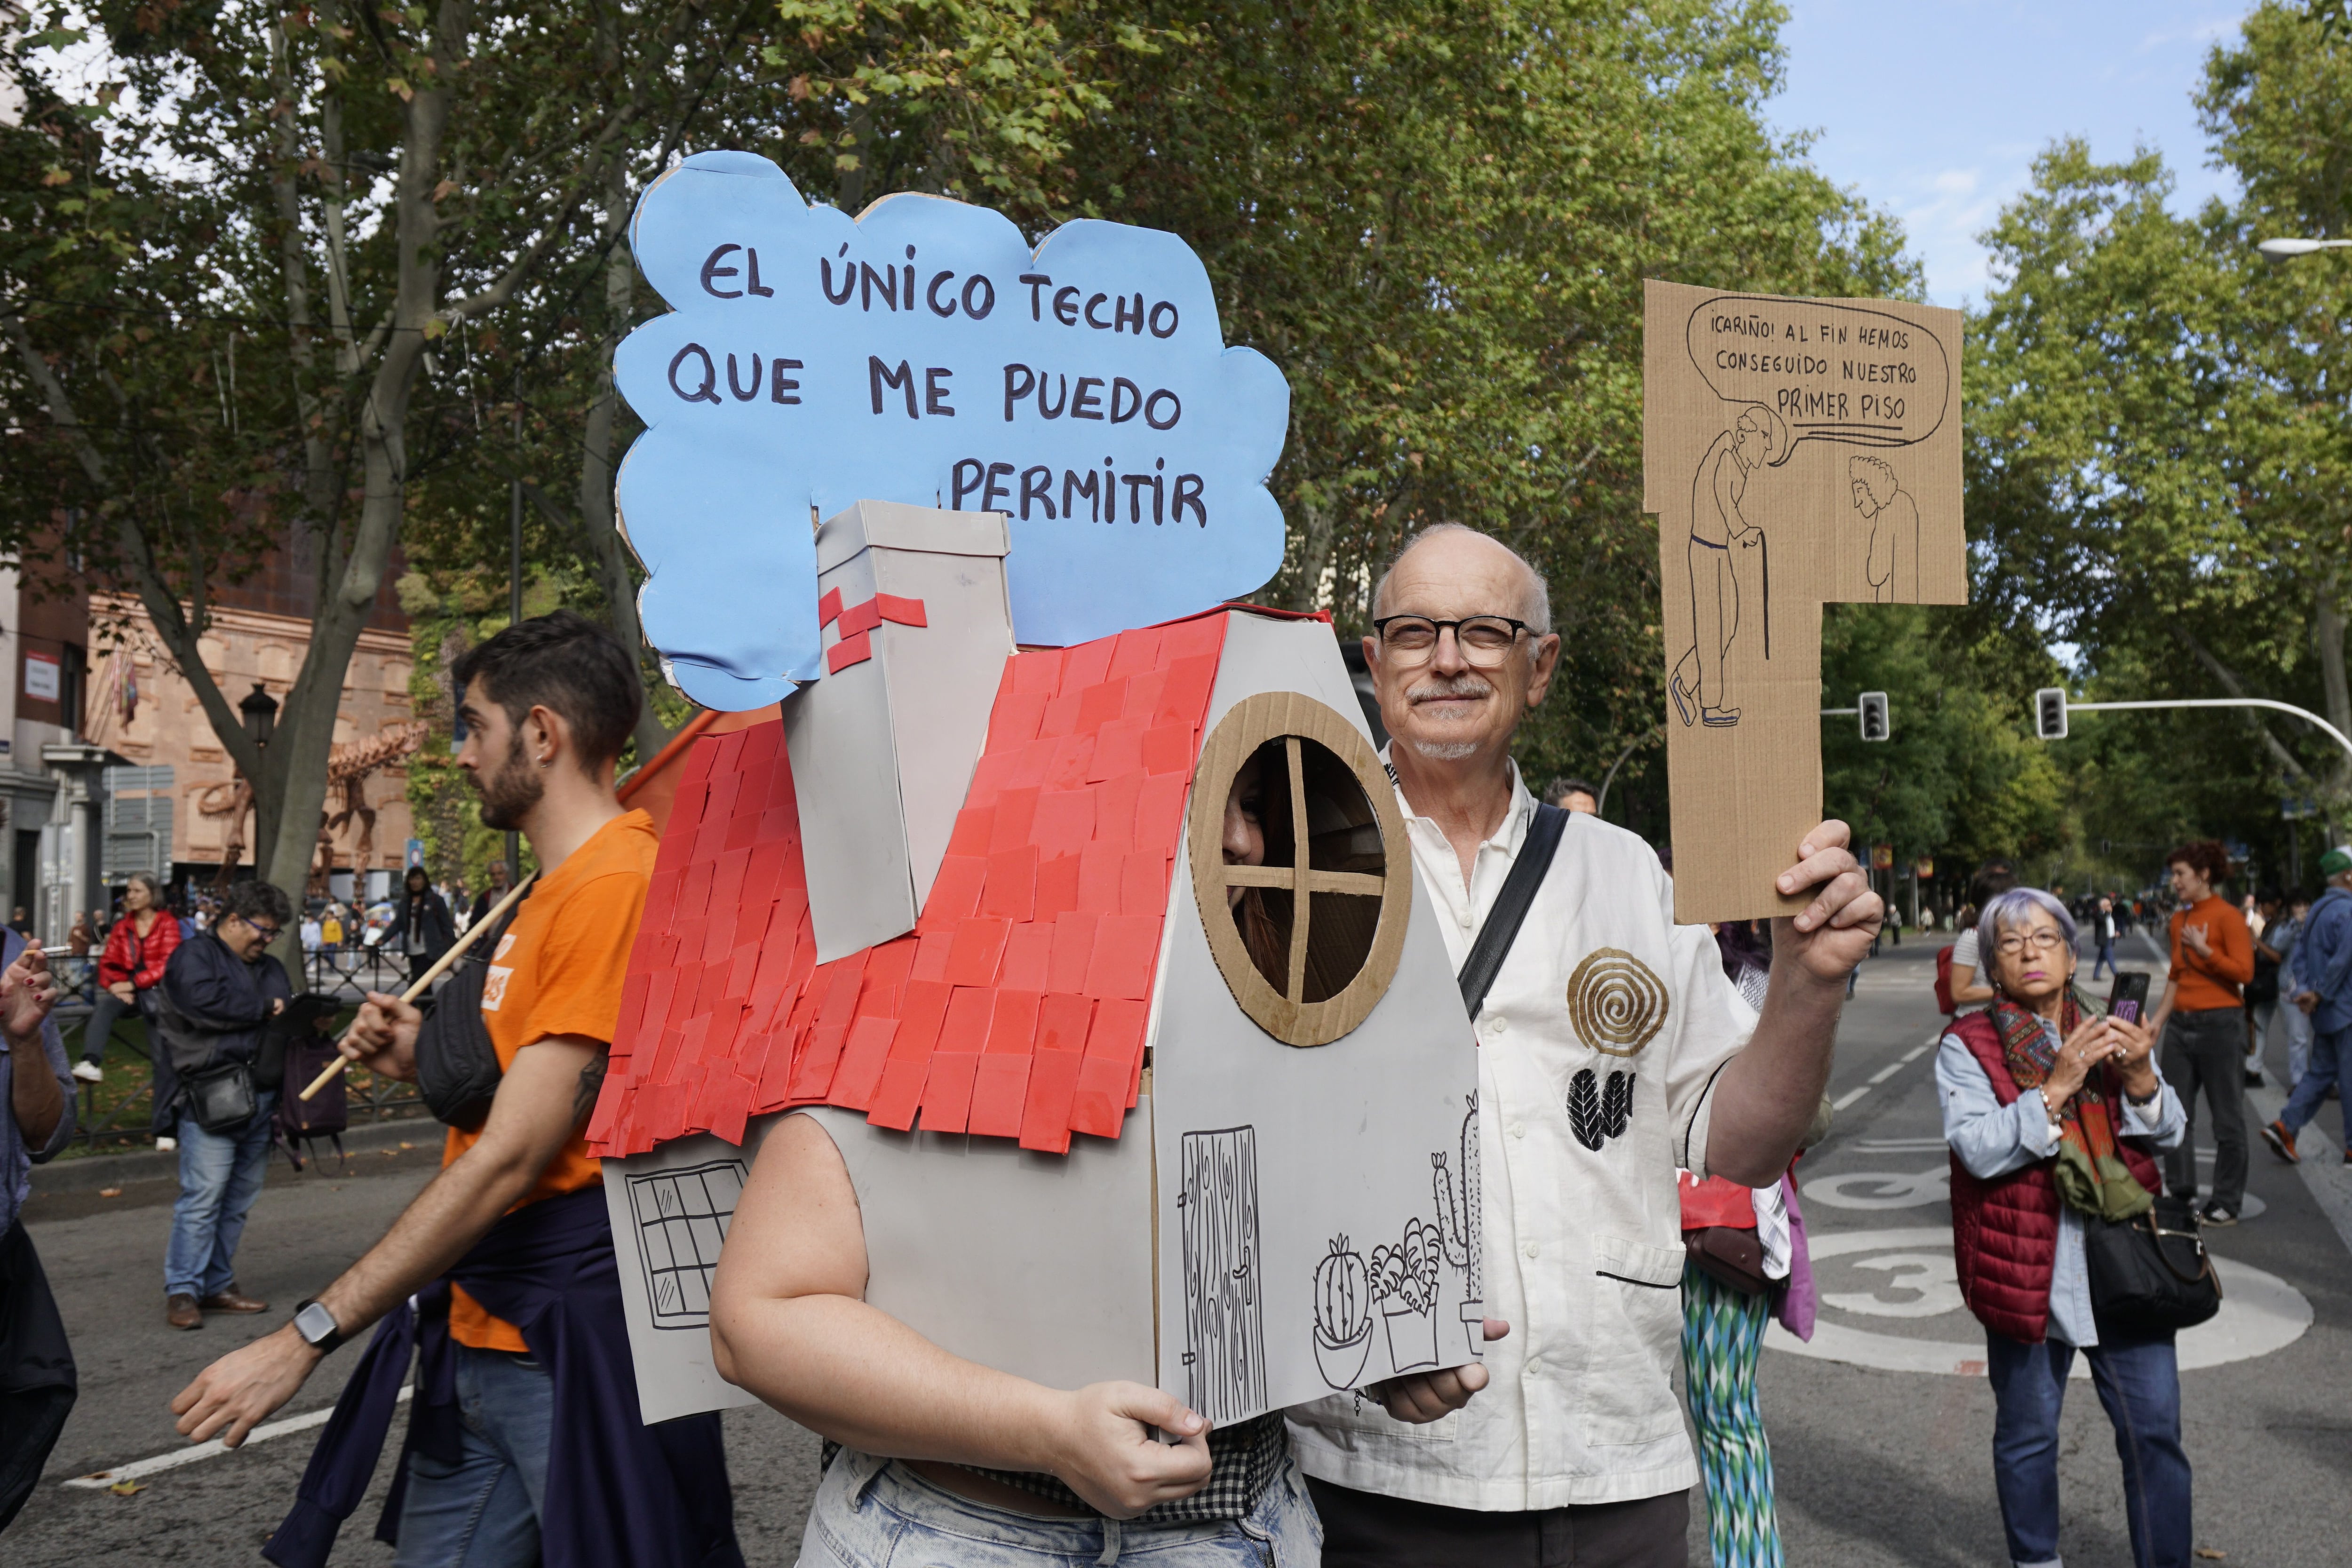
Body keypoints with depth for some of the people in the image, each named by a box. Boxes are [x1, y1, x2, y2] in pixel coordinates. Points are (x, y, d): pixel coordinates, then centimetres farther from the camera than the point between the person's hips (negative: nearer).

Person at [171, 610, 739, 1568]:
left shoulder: (620, 883, -18)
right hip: (474, 1343, 9)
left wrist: (306, 1337, -17)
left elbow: (514, 1156, -21)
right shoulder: (555, 889, 14)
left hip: (574, 1350, -9)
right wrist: (431, 1066, 4)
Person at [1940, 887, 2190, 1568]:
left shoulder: (2108, 1032, 11)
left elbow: (2171, 1133, 6)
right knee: (2027, 1435, 9)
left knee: (2155, 1430, 4)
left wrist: (2139, 1077, -14)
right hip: (2028, 1272, -3)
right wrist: (2057, 1088, -22)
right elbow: (1979, 1149, -15)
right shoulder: (1966, 1046, -2)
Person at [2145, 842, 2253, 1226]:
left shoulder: (2227, 916, -9)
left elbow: (2245, 971, -15)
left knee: (2227, 1120, 3)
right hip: (2181, 1024, 7)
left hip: (2220, 1024, -7)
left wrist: (2203, 949, -19)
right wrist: (2159, 1018, 13)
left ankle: (2227, 1205, 11)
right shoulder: (2179, 920, 12)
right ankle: (2181, 1194, 18)